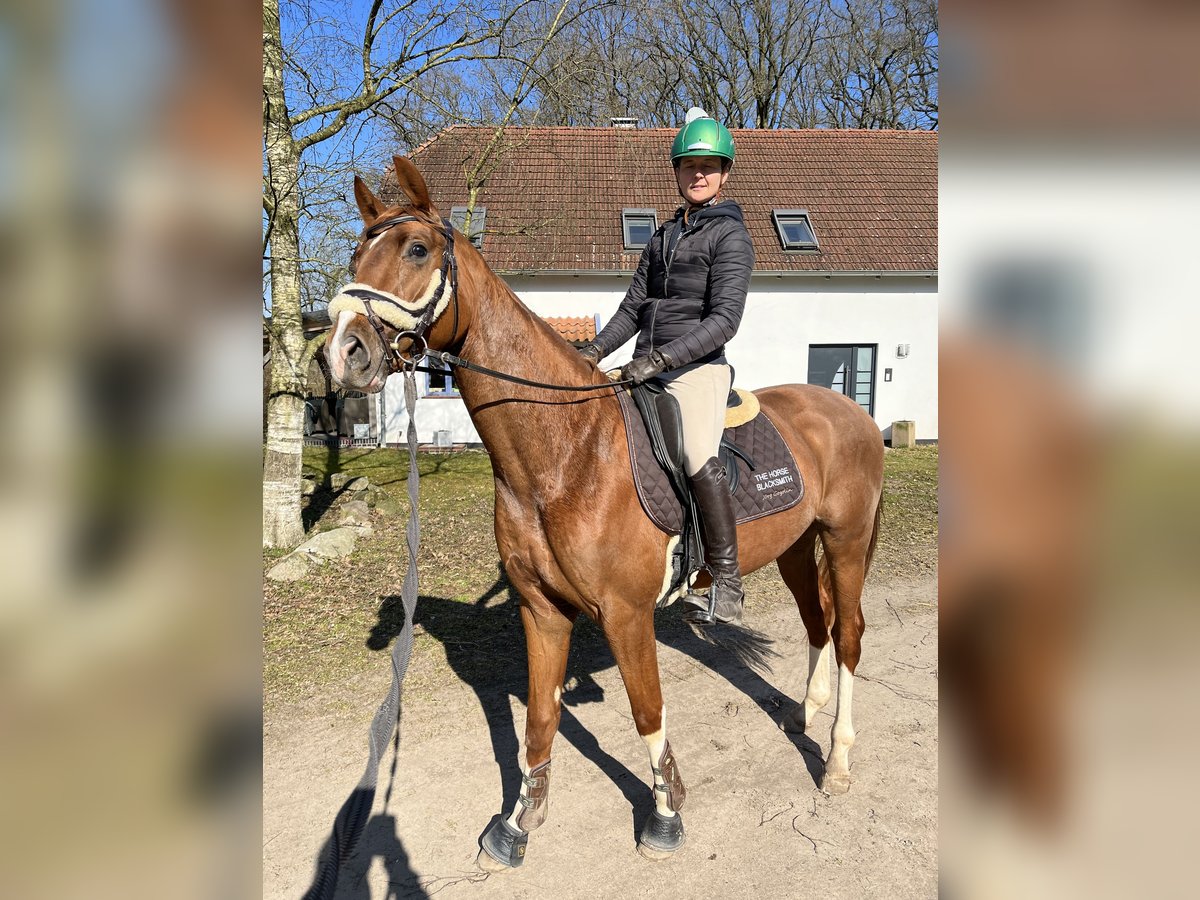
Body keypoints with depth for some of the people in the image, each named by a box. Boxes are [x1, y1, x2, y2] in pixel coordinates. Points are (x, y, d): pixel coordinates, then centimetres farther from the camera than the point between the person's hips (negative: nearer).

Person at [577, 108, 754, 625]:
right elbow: (633, 307, 18)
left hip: (697, 368, -8)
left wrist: (662, 357, -24)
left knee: (699, 458, -30)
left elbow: (724, 320, -14)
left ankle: (727, 586, -21)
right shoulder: (663, 238, 20)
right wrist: (595, 352, 2)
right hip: (648, 367, 8)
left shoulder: (730, 237, -3)